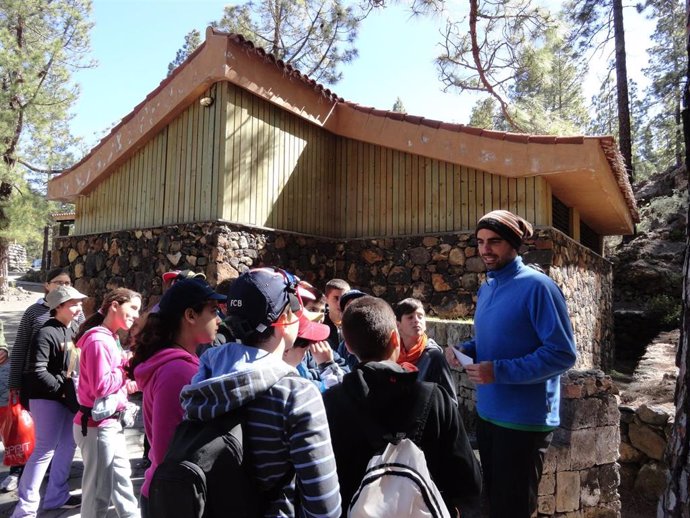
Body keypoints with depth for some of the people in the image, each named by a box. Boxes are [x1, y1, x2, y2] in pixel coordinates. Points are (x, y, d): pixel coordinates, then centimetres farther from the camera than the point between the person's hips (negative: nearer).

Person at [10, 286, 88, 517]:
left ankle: (56, 496, 29)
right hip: (48, 397, -8)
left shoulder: (74, 329, 6)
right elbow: (37, 372, -22)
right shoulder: (46, 333, -17)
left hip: (69, 395, 8)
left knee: (68, 445, 14)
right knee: (45, 450, -3)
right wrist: (61, 390, -16)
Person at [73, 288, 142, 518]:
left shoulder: (109, 338, 11)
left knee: (122, 477, 21)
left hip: (110, 423, 10)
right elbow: (101, 386, -26)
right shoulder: (99, 341, -20)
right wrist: (127, 367, -16)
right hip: (97, 426, -10)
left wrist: (127, 385, 0)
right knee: (99, 490, 4)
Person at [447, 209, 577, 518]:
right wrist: (466, 350, -2)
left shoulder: (537, 286, -18)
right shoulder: (486, 288, 8)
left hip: (524, 420, -8)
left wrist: (500, 371, -26)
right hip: (487, 413, 8)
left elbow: (562, 354, -22)